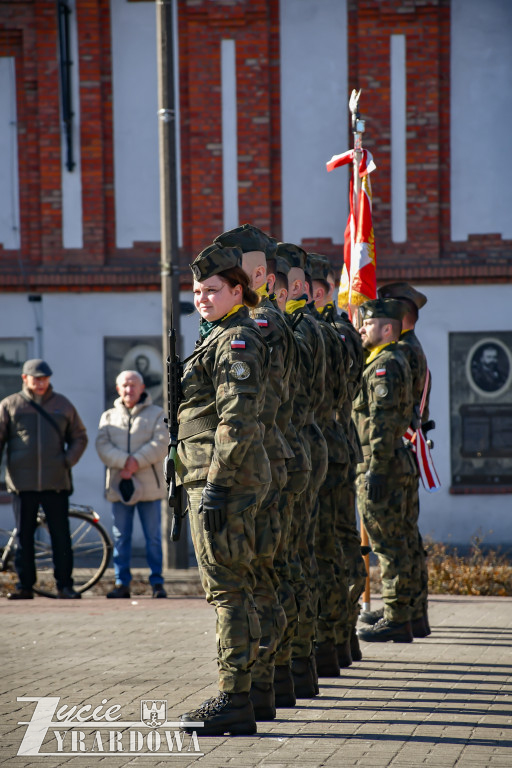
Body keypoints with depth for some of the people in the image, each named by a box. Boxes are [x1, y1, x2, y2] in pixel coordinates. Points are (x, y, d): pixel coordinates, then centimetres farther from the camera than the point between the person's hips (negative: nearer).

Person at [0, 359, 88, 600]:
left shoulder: (62, 405, 11)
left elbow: (79, 437, 17)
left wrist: (68, 461, 0)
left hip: (56, 482, 1)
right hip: (23, 482, 0)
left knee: (61, 535, -1)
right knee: (24, 535, 3)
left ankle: (64, 585, 5)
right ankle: (24, 586, 9)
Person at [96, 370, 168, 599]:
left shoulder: (156, 414, 8)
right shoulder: (109, 416, 14)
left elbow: (160, 444, -6)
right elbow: (103, 445, -1)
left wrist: (137, 462, -18)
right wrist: (124, 462, -17)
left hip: (148, 486, -2)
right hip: (119, 486, 2)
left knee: (153, 537, 0)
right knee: (121, 537, 3)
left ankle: (157, 582, 5)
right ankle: (122, 583, 7)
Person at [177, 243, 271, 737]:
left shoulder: (237, 341, -12)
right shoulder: (219, 339, 20)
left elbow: (237, 421, -20)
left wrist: (215, 485, -23)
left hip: (225, 479, -11)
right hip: (217, 479, 11)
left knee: (226, 587, -9)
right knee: (228, 587, 12)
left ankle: (234, 703, -8)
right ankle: (233, 696, 16)